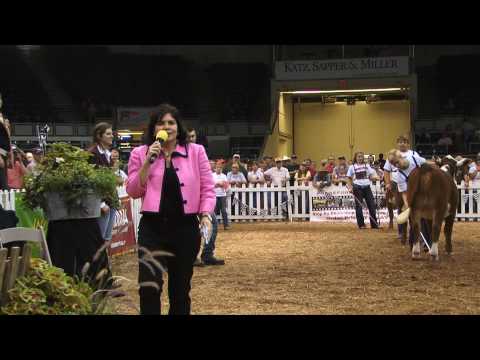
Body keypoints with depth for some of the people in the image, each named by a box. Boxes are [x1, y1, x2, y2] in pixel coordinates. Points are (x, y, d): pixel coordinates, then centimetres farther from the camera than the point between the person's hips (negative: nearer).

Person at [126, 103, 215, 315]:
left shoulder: (196, 152, 4)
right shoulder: (140, 154, 4)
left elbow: (207, 188, 4)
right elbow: (133, 192, -1)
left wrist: (205, 214, -10)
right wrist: (148, 162, -10)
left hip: (185, 227, 1)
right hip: (152, 227, -1)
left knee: (181, 287, 10)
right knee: (149, 286, -12)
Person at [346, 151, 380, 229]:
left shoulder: (367, 166, 10)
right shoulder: (352, 167, 4)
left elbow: (371, 176, 12)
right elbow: (349, 179, 7)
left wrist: (375, 177, -10)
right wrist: (350, 187, -6)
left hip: (366, 187, 2)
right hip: (357, 187, -2)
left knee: (372, 205, 1)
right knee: (358, 206, 0)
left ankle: (374, 224, 9)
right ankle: (361, 224, 9)